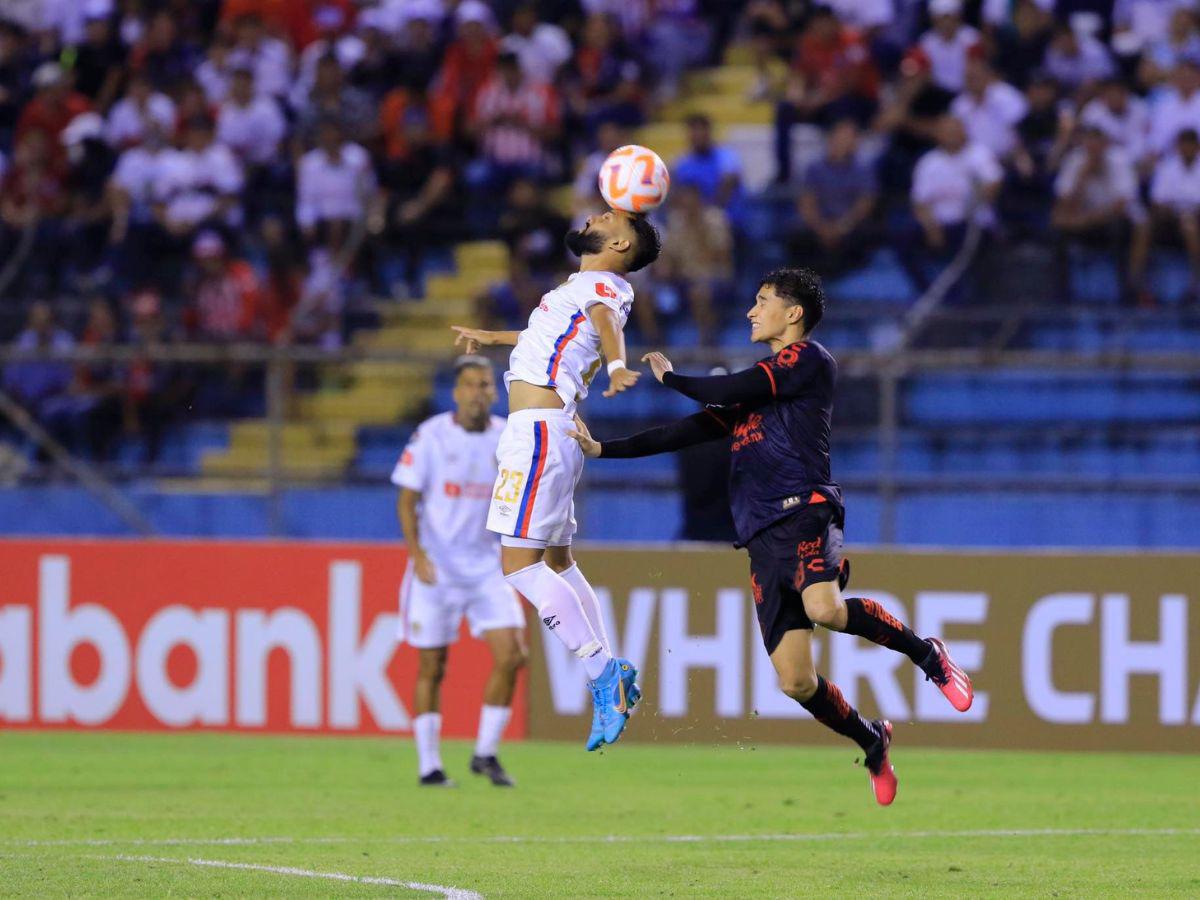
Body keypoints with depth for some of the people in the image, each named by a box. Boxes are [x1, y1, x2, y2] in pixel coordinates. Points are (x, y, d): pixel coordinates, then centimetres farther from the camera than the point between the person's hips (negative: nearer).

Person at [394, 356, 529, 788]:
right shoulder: (431, 436, -7)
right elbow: (407, 501, -6)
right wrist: (418, 555, -17)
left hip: (487, 569, 3)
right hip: (435, 570, -3)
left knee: (510, 656, -11)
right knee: (431, 668, 1)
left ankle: (485, 754, 3)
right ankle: (428, 766, 11)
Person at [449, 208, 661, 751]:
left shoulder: (603, 285, -6)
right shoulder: (580, 288, 23)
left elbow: (607, 324, -30)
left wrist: (616, 366, -52)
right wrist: (489, 338, 61)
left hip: (537, 430, -10)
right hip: (547, 430, 10)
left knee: (520, 563, -15)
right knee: (556, 560, 16)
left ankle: (603, 671, -18)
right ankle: (609, 685, 17)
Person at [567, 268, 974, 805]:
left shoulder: (809, 359, 5)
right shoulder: (752, 391, 29)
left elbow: (731, 392, -6)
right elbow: (691, 432, 27)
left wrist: (670, 379, 11)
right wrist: (603, 449, 21)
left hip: (804, 511, -7)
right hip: (763, 538, 7)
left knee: (825, 608, -36)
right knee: (795, 683, -3)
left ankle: (927, 654, -14)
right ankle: (872, 744, 18)